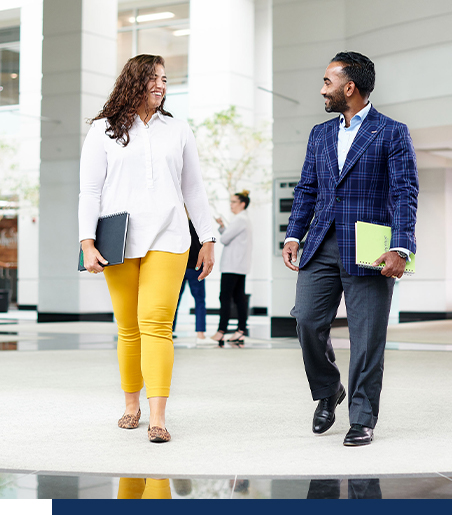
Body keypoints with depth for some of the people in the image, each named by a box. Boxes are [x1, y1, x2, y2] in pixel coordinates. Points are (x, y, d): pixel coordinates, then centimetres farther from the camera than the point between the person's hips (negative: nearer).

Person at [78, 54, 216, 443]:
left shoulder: (179, 131, 14)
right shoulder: (104, 131, 8)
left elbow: (194, 190, 17)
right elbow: (90, 190, 5)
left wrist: (208, 240, 14)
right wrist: (88, 243, -5)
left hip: (167, 240, 0)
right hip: (120, 242, 0)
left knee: (156, 324, -12)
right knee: (128, 329, 3)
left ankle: (158, 418, -16)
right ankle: (132, 406, 21)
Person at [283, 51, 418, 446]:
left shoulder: (392, 133, -1)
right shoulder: (320, 134, 17)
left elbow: (405, 194, -8)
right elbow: (306, 190, 18)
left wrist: (400, 250, -18)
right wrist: (293, 236, 6)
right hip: (322, 248, 5)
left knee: (367, 338, -2)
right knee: (308, 322, -3)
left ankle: (363, 419, 10)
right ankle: (328, 391, 22)